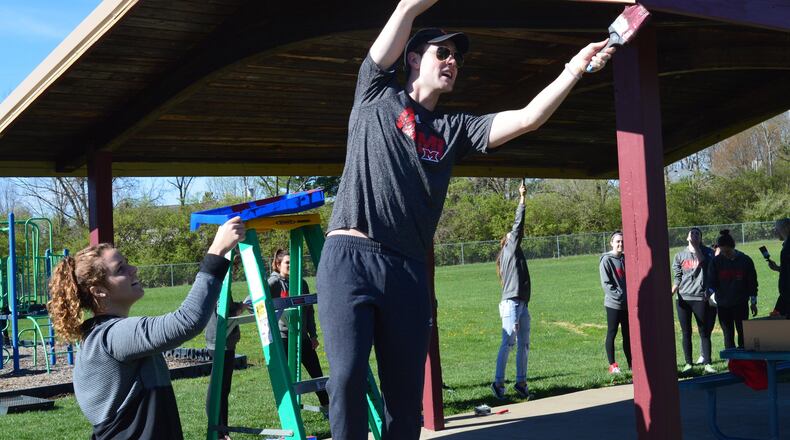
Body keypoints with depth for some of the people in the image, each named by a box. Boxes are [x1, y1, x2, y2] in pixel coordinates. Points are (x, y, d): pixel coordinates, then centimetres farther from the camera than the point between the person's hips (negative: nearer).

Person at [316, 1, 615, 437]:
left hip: (409, 270, 4)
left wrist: (575, 67, 0)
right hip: (349, 257, -4)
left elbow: (527, 118, 7)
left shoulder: (455, 128, 18)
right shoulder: (377, 93, 11)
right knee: (348, 377, -17)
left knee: (405, 393, 3)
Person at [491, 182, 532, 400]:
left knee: (524, 344, 8)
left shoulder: (517, 253, 22)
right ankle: (498, 382, -8)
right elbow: (517, 225, -3)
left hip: (522, 304, 9)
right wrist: (522, 199, -1)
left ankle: (521, 382, 12)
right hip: (511, 303, -9)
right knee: (508, 343, -11)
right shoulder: (509, 250, -1)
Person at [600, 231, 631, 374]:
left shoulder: (625, 259, 11)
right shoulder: (606, 260, -7)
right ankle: (612, 365, 5)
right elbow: (606, 283, -11)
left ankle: (632, 364, 15)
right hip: (613, 304, -6)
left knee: (628, 335, 10)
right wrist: (618, 295, -17)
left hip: (627, 304, 6)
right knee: (611, 334, 1)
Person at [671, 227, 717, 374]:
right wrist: (671, 293, -3)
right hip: (683, 298, 3)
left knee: (704, 332, 2)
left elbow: (702, 262, -19)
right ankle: (688, 363, 12)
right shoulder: (680, 256, 10)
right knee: (686, 333, 6)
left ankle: (707, 363, 6)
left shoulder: (707, 252, 2)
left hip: (700, 298, -3)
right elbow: (677, 278, 12)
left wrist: (696, 246, -17)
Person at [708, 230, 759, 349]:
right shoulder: (716, 261, -1)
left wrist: (753, 302, 3)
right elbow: (711, 281, 2)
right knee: (728, 334, 2)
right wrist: (711, 294, -18)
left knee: (742, 333, 2)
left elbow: (752, 282, 3)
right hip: (723, 305, 1)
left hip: (741, 304, -1)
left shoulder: (745, 260, -3)